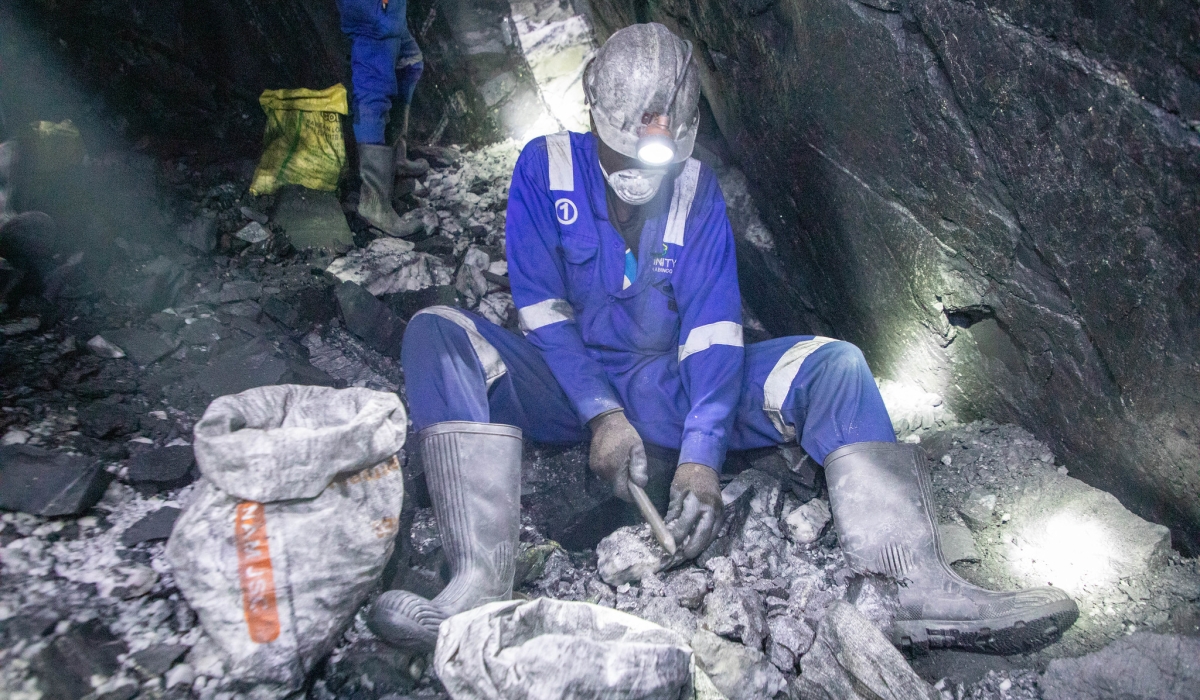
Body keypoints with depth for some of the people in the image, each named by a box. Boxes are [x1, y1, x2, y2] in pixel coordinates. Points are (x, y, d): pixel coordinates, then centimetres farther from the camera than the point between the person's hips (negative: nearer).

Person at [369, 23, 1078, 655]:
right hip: (565, 388, -1)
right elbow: (542, 308, -10)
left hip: (666, 389, 2)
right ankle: (482, 582, -43)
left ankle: (921, 585, -30)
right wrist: (602, 414, -22)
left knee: (834, 365, -18)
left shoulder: (697, 189, -1)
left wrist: (703, 454, -23)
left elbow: (713, 329, -11)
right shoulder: (546, 168, -5)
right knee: (436, 335, -29)